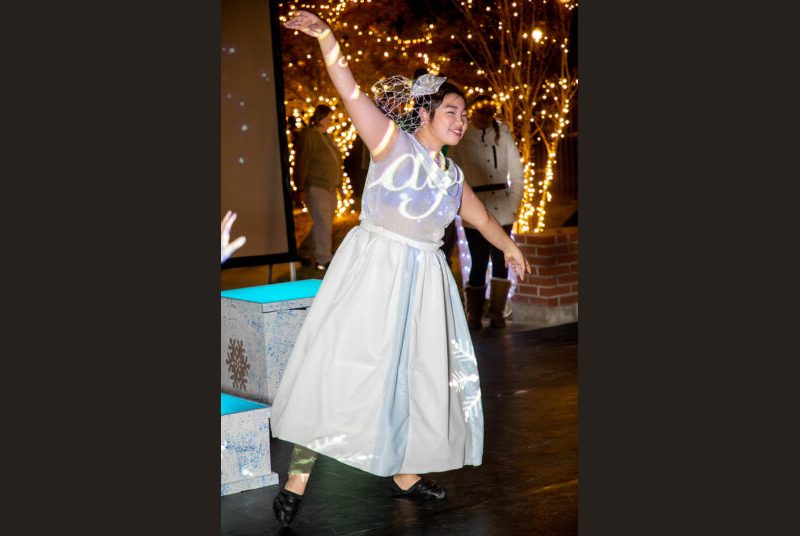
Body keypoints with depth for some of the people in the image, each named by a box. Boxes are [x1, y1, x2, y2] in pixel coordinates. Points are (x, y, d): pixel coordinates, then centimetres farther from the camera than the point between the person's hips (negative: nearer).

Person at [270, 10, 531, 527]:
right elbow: (352, 94, -17)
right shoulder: (393, 143, -4)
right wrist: (327, 40, -31)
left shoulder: (453, 175, 14)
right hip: (374, 270, -6)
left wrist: (510, 247, 45)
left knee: (419, 377, 10)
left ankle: (404, 473, 25)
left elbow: (482, 217, 32)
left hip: (423, 280, 6)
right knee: (343, 365, -8)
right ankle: (299, 476, -1)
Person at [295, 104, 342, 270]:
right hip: (316, 187, -9)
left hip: (330, 188, 9)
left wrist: (337, 184, 21)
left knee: (322, 225, 11)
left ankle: (304, 252, 24)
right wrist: (301, 188, -16)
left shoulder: (326, 136, 17)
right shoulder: (308, 135, -10)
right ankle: (323, 259, -6)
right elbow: (301, 163, -13)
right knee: (323, 224, -10)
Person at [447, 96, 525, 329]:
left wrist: (515, 203, 4)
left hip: (502, 210, 2)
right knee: (479, 262, 1)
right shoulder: (461, 137, 0)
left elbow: (516, 171, 9)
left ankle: (497, 313, 10)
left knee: (501, 260, 1)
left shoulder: (503, 135, 5)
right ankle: (474, 315, 13)